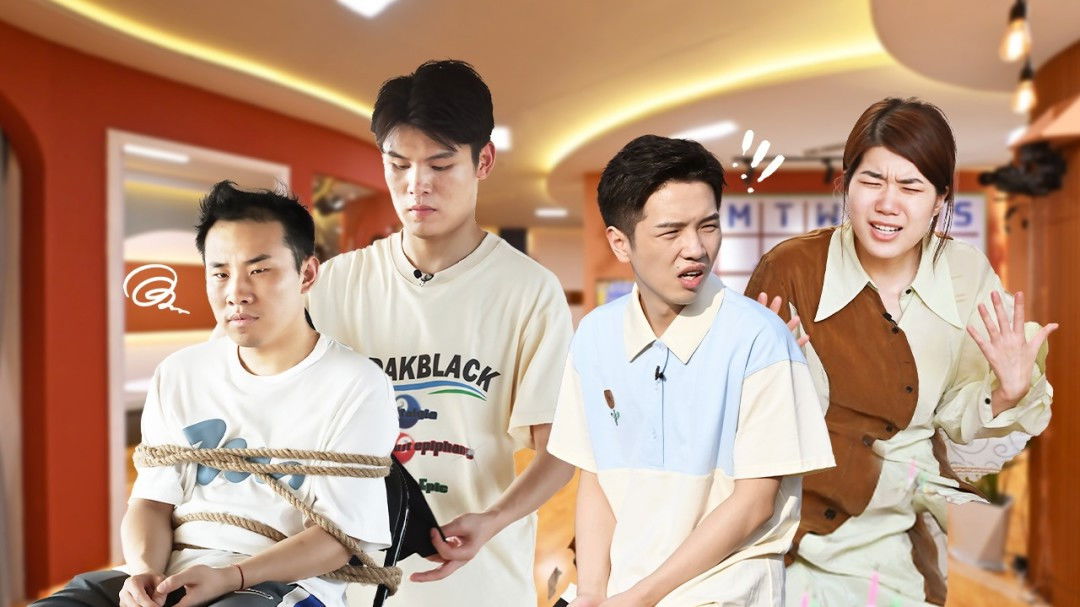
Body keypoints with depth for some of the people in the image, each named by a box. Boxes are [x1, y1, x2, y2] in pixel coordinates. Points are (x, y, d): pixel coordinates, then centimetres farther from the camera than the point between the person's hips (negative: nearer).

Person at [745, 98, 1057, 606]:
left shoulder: (968, 275, -3)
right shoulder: (790, 270, -14)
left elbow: (959, 420, 7)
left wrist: (1009, 393, -12)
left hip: (920, 501, 4)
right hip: (822, 515, -3)